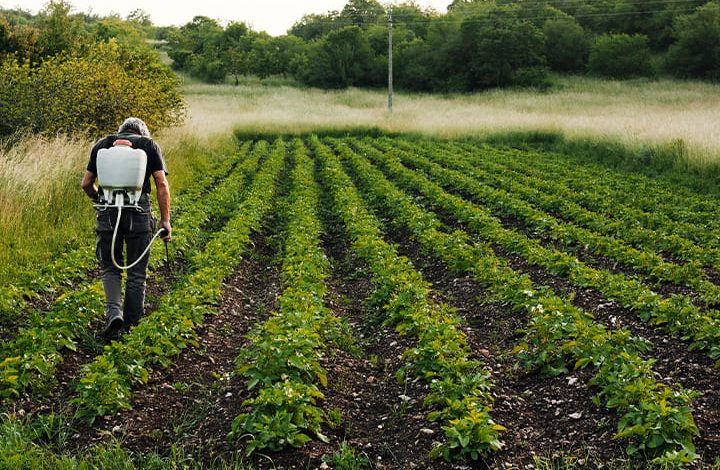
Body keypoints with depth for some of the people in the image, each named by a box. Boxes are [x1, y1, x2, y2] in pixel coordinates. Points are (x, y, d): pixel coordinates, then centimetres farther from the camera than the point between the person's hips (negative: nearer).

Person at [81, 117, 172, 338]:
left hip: (108, 211, 1)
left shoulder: (102, 144, 16)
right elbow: (162, 184, 1)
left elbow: (86, 184, 13)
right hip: (139, 212, -1)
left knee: (110, 267, 14)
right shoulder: (149, 145, 11)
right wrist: (165, 220, 3)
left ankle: (113, 311, -7)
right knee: (136, 272, 10)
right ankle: (131, 322, 15)